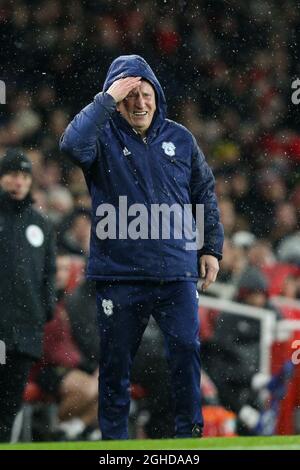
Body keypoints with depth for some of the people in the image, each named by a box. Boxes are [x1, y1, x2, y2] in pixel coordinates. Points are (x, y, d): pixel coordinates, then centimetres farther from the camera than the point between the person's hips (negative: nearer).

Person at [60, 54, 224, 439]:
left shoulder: (179, 138, 8)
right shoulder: (103, 137, -1)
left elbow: (205, 193, 17)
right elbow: (73, 145, -26)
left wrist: (211, 248, 12)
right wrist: (108, 98, -22)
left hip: (176, 271, 2)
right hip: (119, 275, -2)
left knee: (186, 349, -6)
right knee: (115, 362, 5)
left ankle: (189, 433, 5)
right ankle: (114, 438, 16)